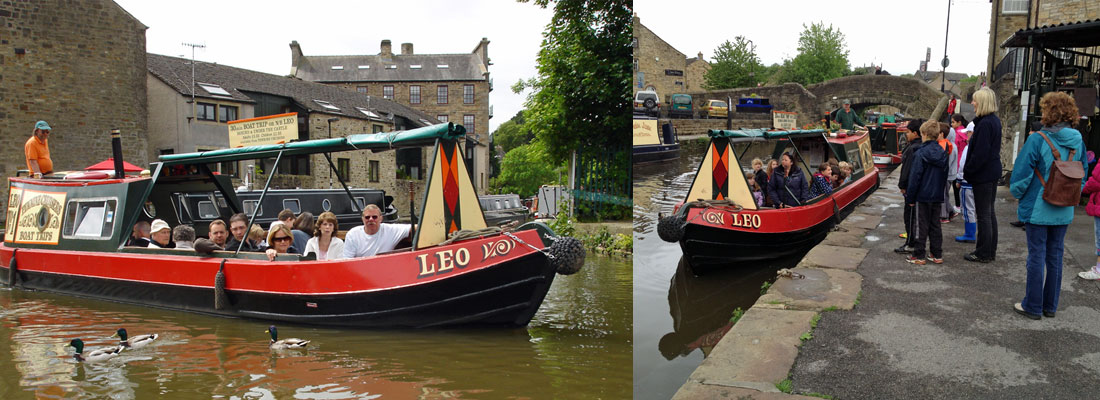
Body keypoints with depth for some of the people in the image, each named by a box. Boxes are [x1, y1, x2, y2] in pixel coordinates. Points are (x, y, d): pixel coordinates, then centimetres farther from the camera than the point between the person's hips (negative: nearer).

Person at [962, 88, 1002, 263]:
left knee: (983, 214, -2)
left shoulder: (984, 123, -20)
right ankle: (990, 251, 25)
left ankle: (983, 254, 6)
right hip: (992, 172, 10)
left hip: (983, 174, -10)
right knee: (989, 212, 16)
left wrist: (968, 172, -13)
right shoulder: (995, 120, 11)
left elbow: (980, 153, -23)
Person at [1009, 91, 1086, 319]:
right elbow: (1083, 175, 10)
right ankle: (1050, 306, 23)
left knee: (1037, 256, 2)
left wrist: (1016, 193, 2)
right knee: (1055, 256, 13)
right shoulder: (1077, 141, 2)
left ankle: (1032, 307, 11)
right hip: (1064, 212, 5)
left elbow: (1022, 174, -15)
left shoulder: (1038, 140, -16)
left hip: (1038, 208, -5)